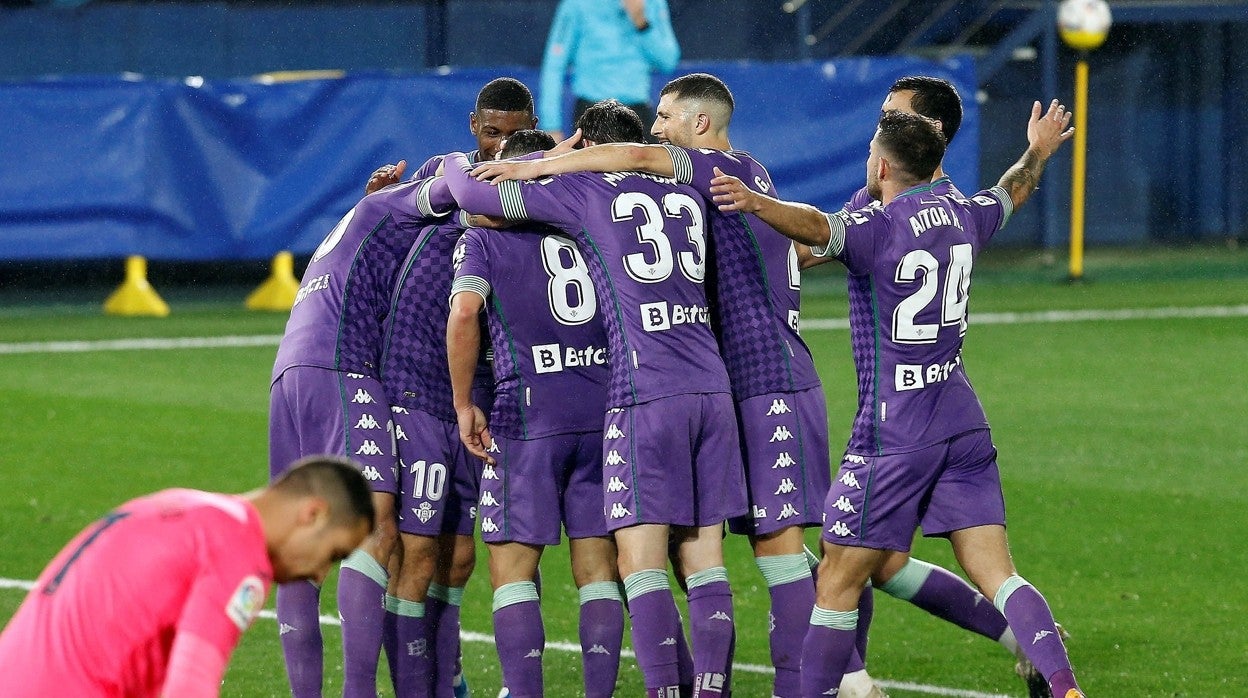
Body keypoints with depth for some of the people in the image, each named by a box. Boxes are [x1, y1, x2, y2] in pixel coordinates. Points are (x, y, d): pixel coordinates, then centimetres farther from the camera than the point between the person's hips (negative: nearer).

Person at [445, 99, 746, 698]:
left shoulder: (586, 192, 2)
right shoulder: (687, 198, 18)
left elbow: (474, 194, 1)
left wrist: (453, 164, 26)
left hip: (644, 396, -6)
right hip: (711, 388, 6)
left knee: (640, 562, -6)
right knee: (703, 561, 6)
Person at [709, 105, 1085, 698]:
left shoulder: (881, 225, -11)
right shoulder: (961, 215, 10)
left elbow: (818, 228, -34)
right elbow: (1011, 192, 33)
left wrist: (755, 203, -51)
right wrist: (1038, 152, 54)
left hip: (893, 434, -7)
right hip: (963, 422, 7)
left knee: (839, 581, 2)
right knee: (995, 572, 1)